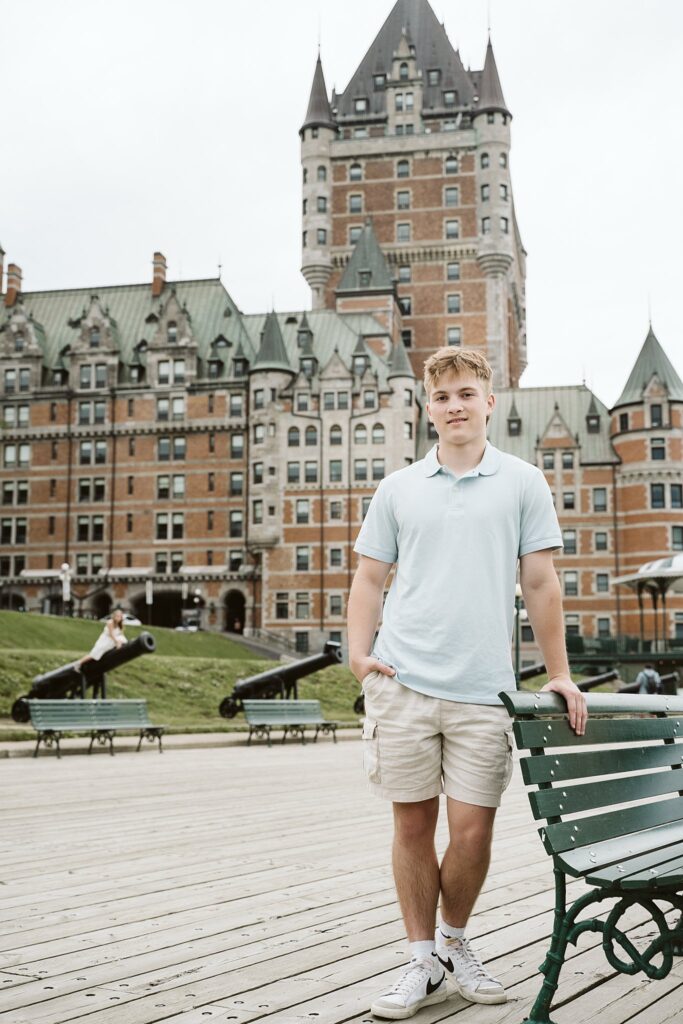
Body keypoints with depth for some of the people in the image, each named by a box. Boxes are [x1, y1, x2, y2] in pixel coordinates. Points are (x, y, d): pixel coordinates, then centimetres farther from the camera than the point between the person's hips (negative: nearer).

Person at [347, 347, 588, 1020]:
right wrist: (358, 652, -2)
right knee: (413, 823, 6)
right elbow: (369, 579, 12)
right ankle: (423, 962, 20)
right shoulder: (397, 489, 10)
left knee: (472, 829, 1)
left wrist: (559, 675, 4)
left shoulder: (522, 483, 7)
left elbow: (540, 583, 6)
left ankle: (455, 943, 27)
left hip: (483, 688, -1)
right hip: (402, 683, 1)